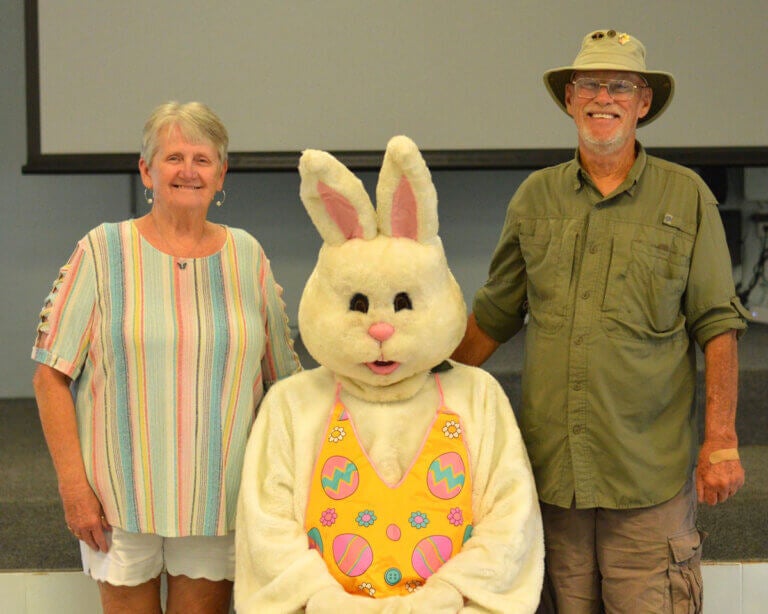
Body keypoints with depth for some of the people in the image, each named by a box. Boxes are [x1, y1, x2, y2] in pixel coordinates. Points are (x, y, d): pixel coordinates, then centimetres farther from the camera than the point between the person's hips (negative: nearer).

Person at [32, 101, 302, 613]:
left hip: (219, 501, 2)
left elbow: (283, 379, 11)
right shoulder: (104, 251, -1)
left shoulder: (247, 256, 6)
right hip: (120, 497, -2)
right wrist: (73, 484, -10)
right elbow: (51, 377, -3)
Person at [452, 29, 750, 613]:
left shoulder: (686, 197, 3)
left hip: (651, 474, -2)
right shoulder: (535, 196, 10)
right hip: (553, 470, 3)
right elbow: (494, 315, 17)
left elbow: (717, 325, 1)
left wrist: (721, 441, -4)